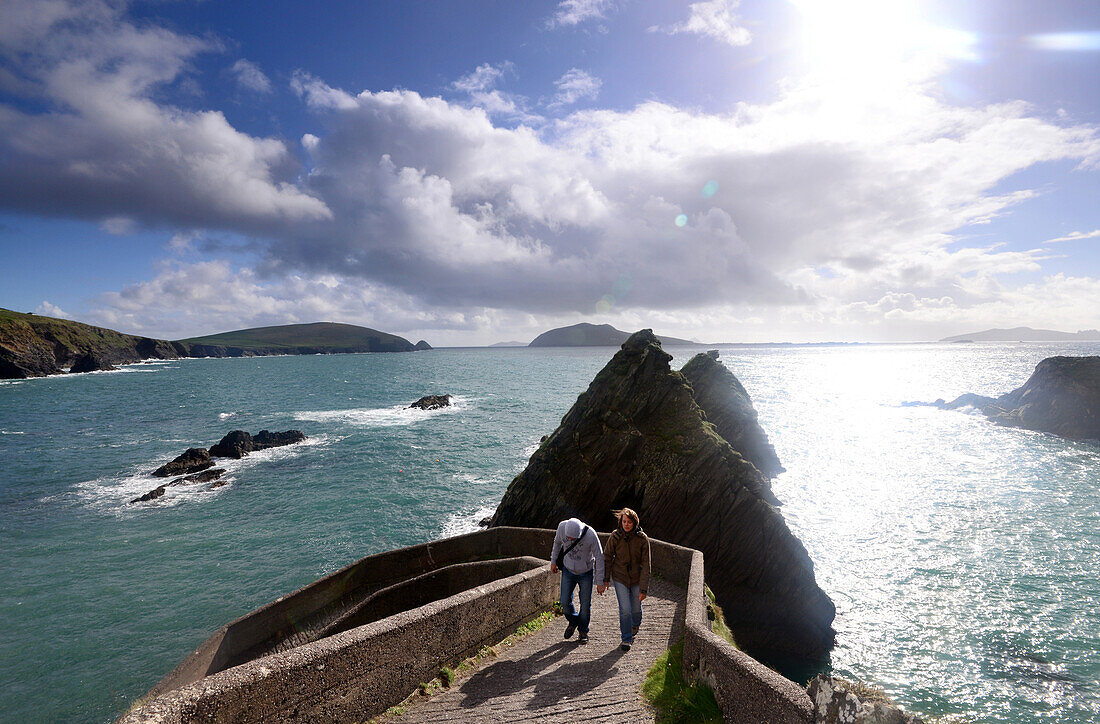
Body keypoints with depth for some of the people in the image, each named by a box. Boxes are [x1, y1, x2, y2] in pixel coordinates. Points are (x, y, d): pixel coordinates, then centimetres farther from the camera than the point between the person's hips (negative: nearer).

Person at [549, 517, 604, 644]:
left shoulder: (591, 535, -31)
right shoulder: (562, 527, -23)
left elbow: (599, 557, -19)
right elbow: (557, 542, 1)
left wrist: (600, 581, -14)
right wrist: (553, 561, 9)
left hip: (586, 573, -2)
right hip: (568, 570, 2)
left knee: (585, 604, 4)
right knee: (565, 602, 0)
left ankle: (583, 631, 27)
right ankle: (573, 621, 31)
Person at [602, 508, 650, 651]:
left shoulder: (642, 539, -18)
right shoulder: (615, 537, -15)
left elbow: (645, 565, -15)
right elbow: (607, 557, -1)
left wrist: (643, 589, -17)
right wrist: (605, 579, 4)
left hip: (637, 578, 1)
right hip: (620, 577, 0)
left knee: (636, 608, 15)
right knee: (625, 609, -9)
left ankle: (635, 625, 49)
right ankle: (626, 639, 11)